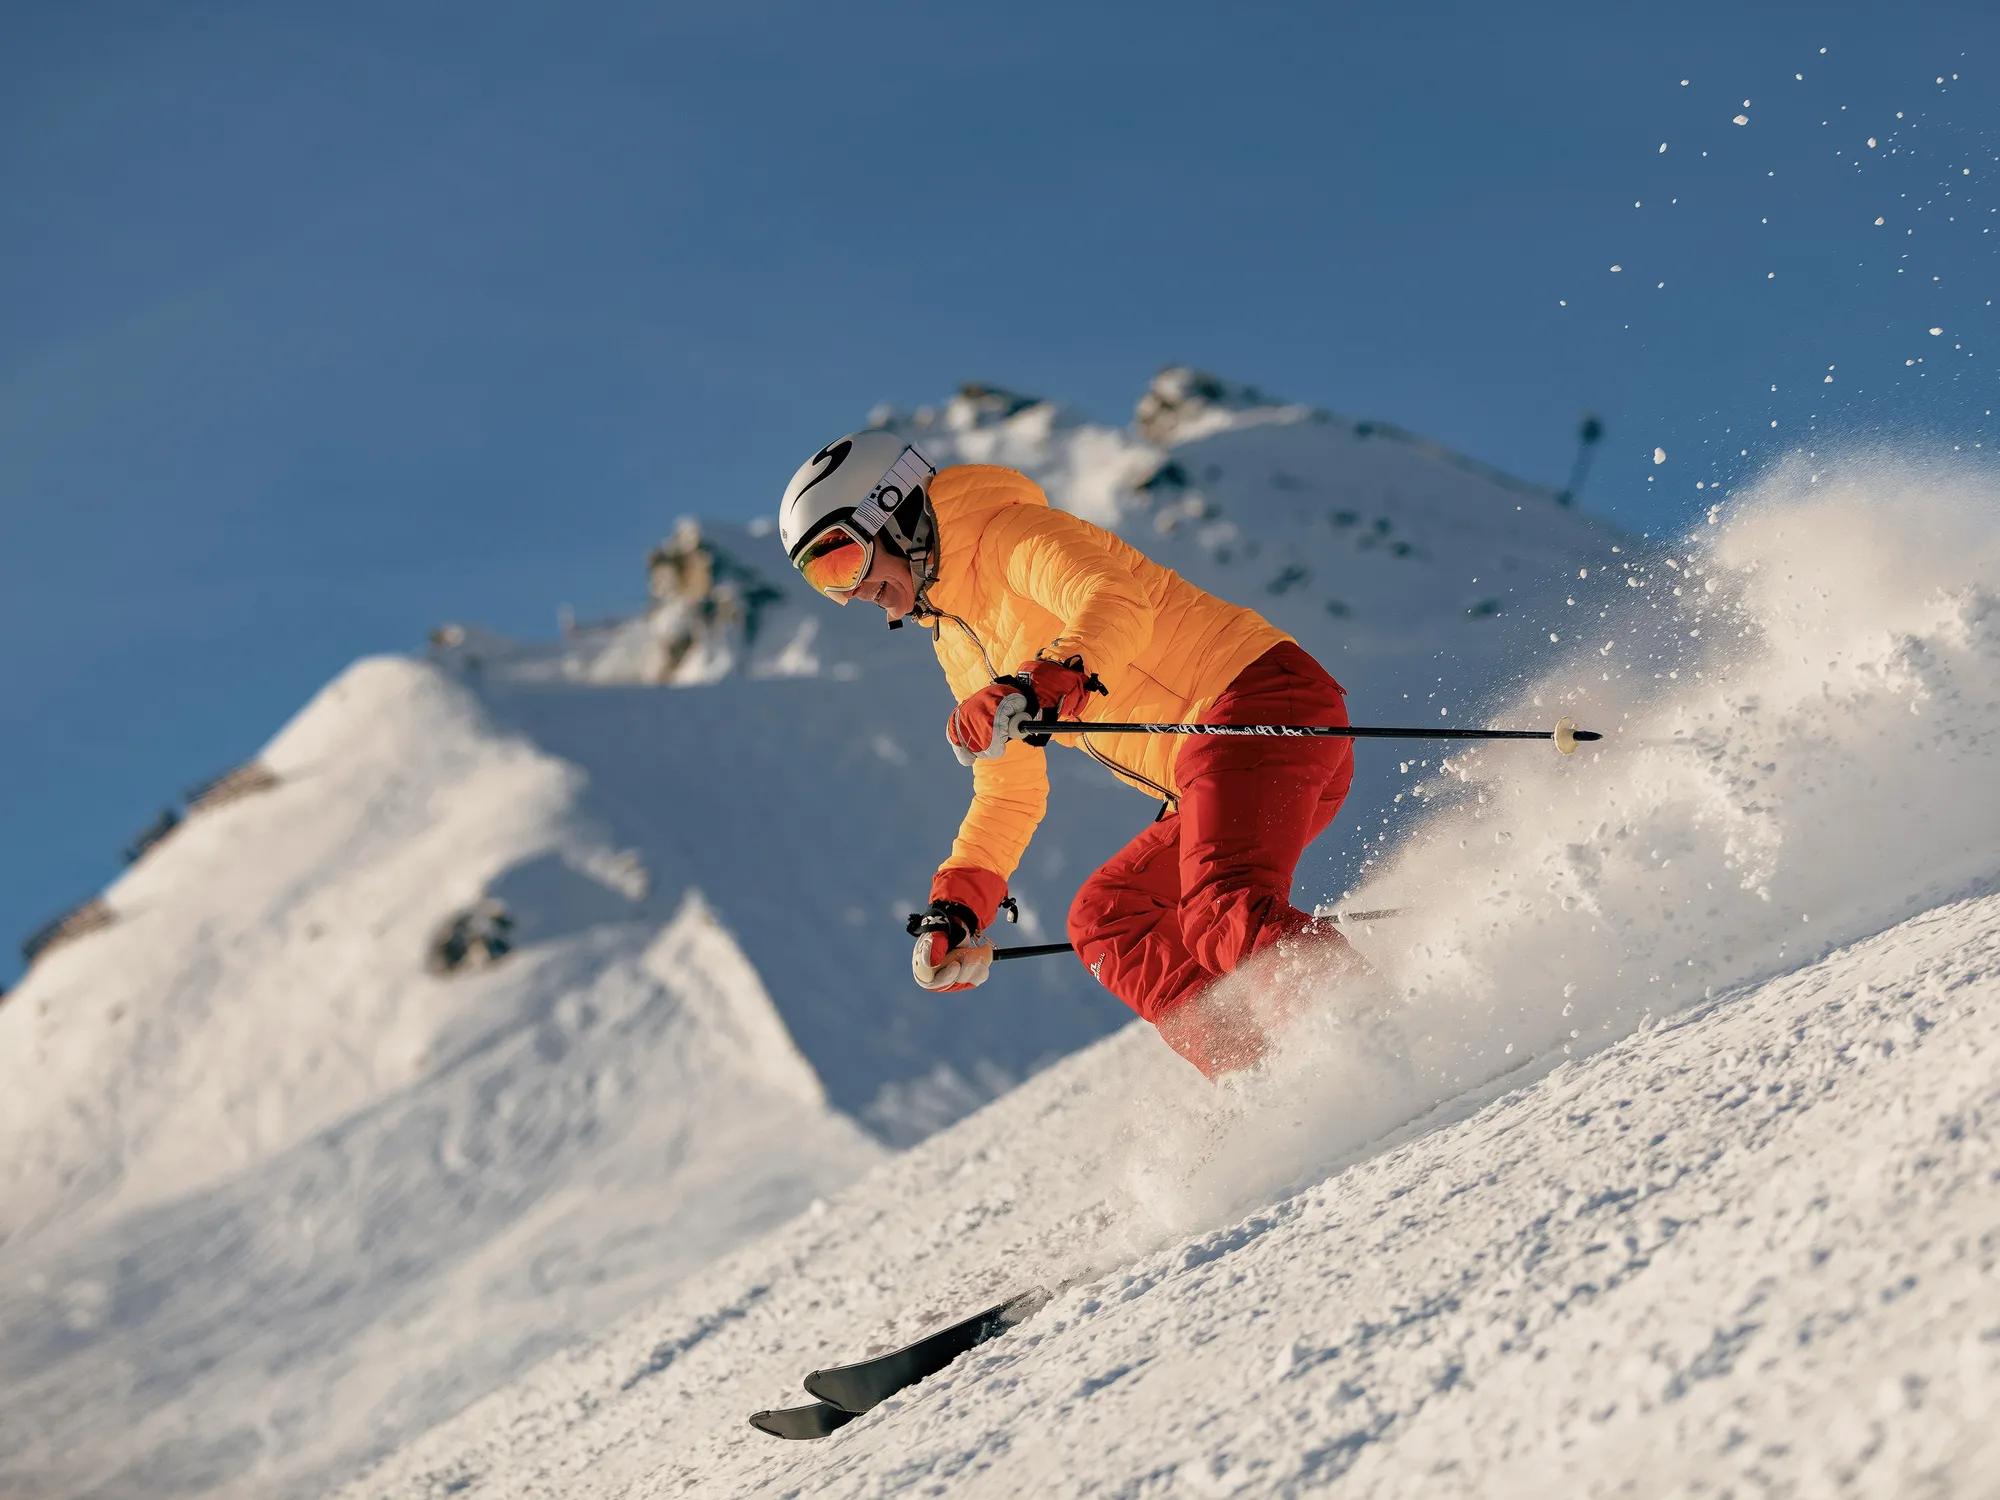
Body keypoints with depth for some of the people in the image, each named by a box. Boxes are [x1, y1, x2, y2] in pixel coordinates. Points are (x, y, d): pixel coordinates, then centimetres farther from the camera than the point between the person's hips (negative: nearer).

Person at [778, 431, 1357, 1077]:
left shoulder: (1007, 532, -4)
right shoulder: (955, 640, 24)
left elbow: (1115, 602, -25)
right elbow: (1009, 793, 28)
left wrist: (1037, 689, -40)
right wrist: (955, 908, 18)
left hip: (1262, 698, -10)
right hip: (1210, 777, 10)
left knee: (1222, 915, -26)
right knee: (1102, 919, 2)